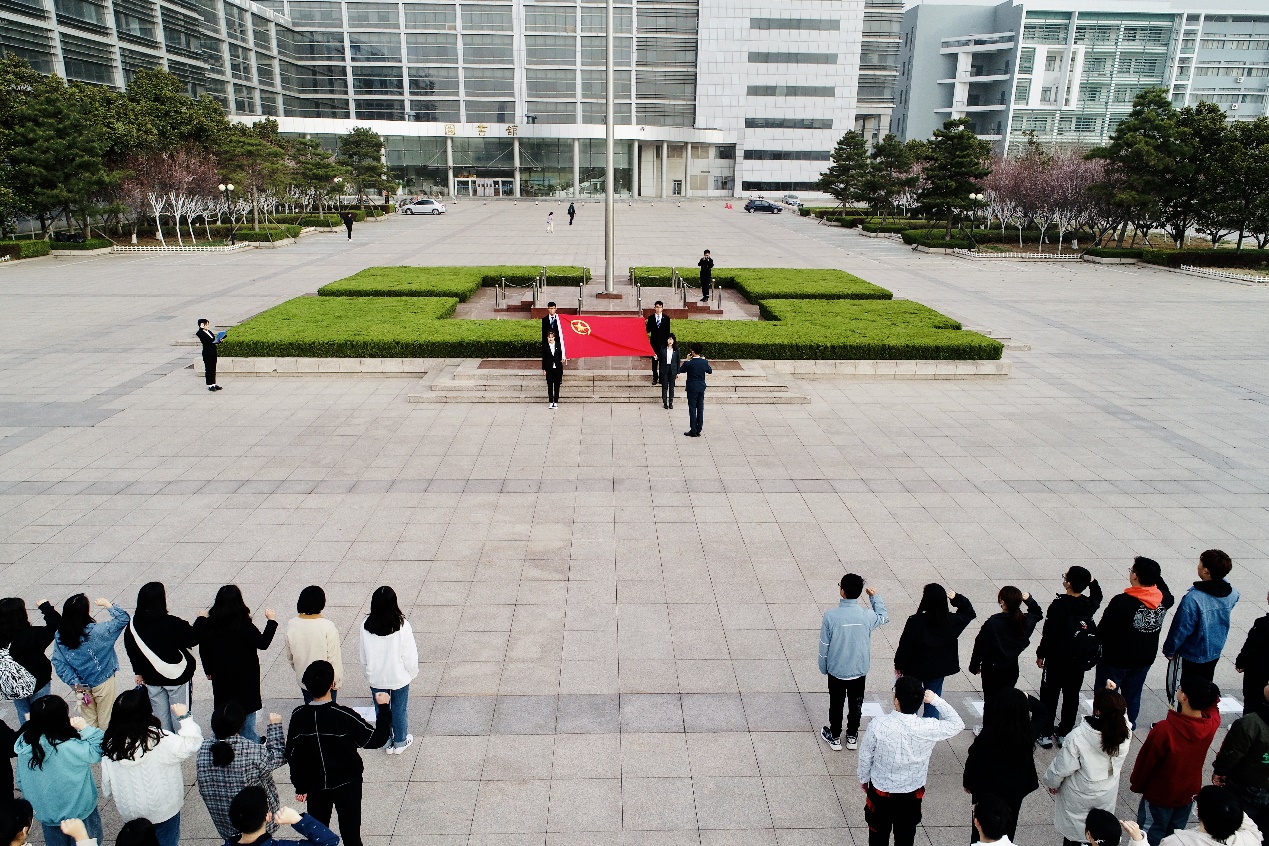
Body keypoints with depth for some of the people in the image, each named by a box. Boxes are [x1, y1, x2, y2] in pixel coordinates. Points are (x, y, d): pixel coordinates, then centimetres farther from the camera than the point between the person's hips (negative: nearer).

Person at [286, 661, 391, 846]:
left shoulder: (298, 716, -16)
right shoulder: (344, 716, -27)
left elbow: (292, 755, -4)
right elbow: (376, 739, -19)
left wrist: (300, 786, 9)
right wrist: (384, 708, -8)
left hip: (315, 787, 3)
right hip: (347, 785, -3)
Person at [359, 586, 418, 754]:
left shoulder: (366, 627, -16)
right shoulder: (402, 626, -24)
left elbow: (364, 658, -3)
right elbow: (409, 655, -14)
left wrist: (369, 674, 13)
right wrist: (412, 673, 4)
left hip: (376, 678, 2)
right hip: (399, 677, -2)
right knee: (400, 710, 18)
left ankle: (388, 743, 36)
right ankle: (400, 742, 35)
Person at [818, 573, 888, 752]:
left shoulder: (830, 615, -24)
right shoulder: (867, 615, -18)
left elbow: (824, 645, -13)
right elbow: (884, 618, 8)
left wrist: (823, 668, 3)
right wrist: (875, 597, 18)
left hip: (836, 670, -2)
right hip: (859, 670, 2)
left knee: (836, 703, 17)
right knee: (856, 703, 21)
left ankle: (835, 737, 32)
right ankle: (852, 736, 36)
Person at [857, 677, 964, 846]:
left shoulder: (878, 724, -27)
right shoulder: (928, 729, -24)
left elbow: (865, 756, -11)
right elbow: (957, 724, -4)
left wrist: (864, 778, 8)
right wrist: (936, 700, -5)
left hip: (881, 791, -1)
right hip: (912, 794, 1)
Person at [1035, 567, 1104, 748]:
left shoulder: (1058, 606, -22)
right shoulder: (1089, 605, -7)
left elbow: (1048, 633, -16)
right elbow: (1097, 596, 20)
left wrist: (1041, 654, -4)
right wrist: (1091, 580, 5)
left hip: (1057, 660, -4)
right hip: (1080, 660, 5)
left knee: (1049, 697, 8)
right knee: (1072, 696, 17)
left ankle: (1044, 734, 12)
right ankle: (1065, 732, 28)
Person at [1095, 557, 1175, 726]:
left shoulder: (1121, 602, -29)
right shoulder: (1164, 599, -10)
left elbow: (1103, 631, -22)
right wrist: (1155, 576, 6)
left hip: (1116, 658, -6)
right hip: (1145, 659, 6)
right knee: (1133, 695, 22)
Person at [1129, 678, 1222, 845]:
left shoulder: (1164, 729, -34)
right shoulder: (1212, 723, -21)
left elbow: (1146, 760, -19)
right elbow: (1212, 702, 6)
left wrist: (1136, 784, -3)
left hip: (1159, 795, -5)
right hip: (1189, 793, 5)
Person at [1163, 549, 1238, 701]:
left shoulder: (1193, 599, -34)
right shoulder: (1231, 594, -14)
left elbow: (1180, 630, -23)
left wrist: (1169, 650, -8)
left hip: (1189, 656, -6)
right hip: (1214, 653, 6)